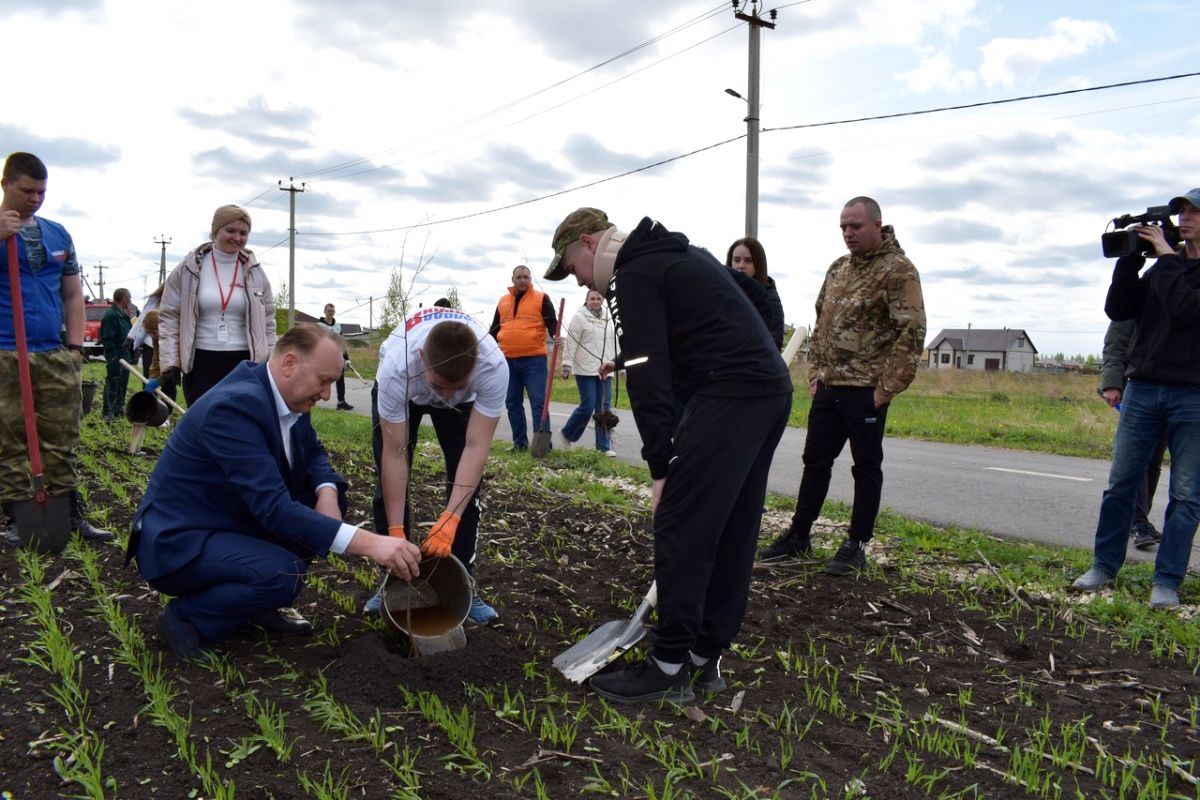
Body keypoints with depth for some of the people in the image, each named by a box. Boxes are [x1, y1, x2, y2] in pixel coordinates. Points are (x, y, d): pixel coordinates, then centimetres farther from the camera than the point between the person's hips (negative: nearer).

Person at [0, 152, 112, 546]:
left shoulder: (57, 233, 14)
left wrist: (76, 346, 8)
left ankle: (71, 512, 13)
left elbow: (72, 295, 17)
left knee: (62, 441, 7)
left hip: (56, 355, 3)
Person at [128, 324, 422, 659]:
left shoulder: (285, 394, -2)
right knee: (283, 574, -31)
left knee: (331, 500, 0)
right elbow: (274, 508, -35)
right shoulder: (235, 405, -29)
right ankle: (185, 616, -4)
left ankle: (259, 602, 10)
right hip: (178, 541, -9)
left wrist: (327, 492, -12)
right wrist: (369, 543, -40)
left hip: (230, 522, 9)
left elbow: (313, 453, 13)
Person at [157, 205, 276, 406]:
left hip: (244, 364, 1)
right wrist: (169, 364, -6)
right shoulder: (188, 269, 1)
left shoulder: (255, 273, 7)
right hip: (200, 363, -1)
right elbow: (168, 318, 2)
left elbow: (267, 324, 10)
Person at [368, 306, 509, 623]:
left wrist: (449, 523, -45)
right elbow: (395, 455, -37)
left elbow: (476, 446, -38)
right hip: (403, 395, 0)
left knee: (466, 486, -10)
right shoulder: (397, 368, -44)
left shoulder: (494, 368, -42)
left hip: (464, 401, 1)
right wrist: (396, 535, -35)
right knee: (388, 483, -7)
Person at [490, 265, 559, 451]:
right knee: (512, 403, 8)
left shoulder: (541, 299, 3)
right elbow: (494, 329, 21)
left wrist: (555, 336, -26)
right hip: (508, 361, 5)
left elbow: (552, 322, -5)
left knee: (538, 402, -8)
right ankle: (519, 442, 18)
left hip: (534, 359, -5)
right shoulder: (503, 301, 15)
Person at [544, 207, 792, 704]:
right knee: (731, 532, 12)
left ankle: (670, 668, 2)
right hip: (772, 391, 10)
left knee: (682, 528, -5)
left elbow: (648, 377, -14)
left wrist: (662, 467, -14)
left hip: (728, 398, -10)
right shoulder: (680, 254, 25)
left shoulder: (635, 274, -5)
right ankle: (705, 657, 21)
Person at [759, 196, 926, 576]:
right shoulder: (838, 269, 14)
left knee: (866, 467, 4)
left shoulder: (898, 270, -8)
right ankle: (799, 535, 24)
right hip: (828, 387, 7)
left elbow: (912, 332, -15)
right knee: (815, 460, 13)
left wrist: (887, 387, -17)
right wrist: (815, 370, 12)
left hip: (866, 391, -7)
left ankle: (856, 545, 13)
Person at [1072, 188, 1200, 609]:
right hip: (1142, 388, 4)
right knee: (1121, 483, 5)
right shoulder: (1164, 266, 13)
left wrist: (1166, 256, -10)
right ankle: (1104, 566, 15)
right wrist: (1131, 258, -2)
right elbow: (1117, 309, 5)